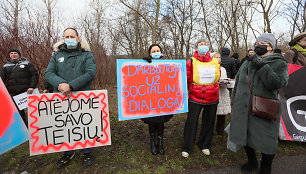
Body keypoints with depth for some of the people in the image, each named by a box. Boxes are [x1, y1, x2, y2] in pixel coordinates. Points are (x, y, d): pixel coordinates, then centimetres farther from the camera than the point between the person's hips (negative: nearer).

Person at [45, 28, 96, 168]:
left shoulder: (87, 55, 3)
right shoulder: (57, 55, 12)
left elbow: (91, 73, -12)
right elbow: (48, 73, 2)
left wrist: (70, 85, -21)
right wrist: (60, 84, -19)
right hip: (61, 97, 3)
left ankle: (87, 152, 30)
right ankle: (68, 152, 36)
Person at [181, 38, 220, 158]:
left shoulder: (216, 62, 6)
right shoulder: (191, 62, -3)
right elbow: (186, 80, 1)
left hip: (212, 98, 4)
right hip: (195, 98, -3)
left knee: (209, 122, 14)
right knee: (191, 121, 2)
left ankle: (204, 145, 35)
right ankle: (187, 148, 20)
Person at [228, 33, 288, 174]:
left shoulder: (279, 63, 0)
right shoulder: (247, 63, 13)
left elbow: (278, 83, -18)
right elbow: (237, 84, 18)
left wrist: (262, 66, -21)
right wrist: (234, 104, 17)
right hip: (243, 110, 5)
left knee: (266, 141, 7)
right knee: (244, 136, 16)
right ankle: (252, 162, 42)